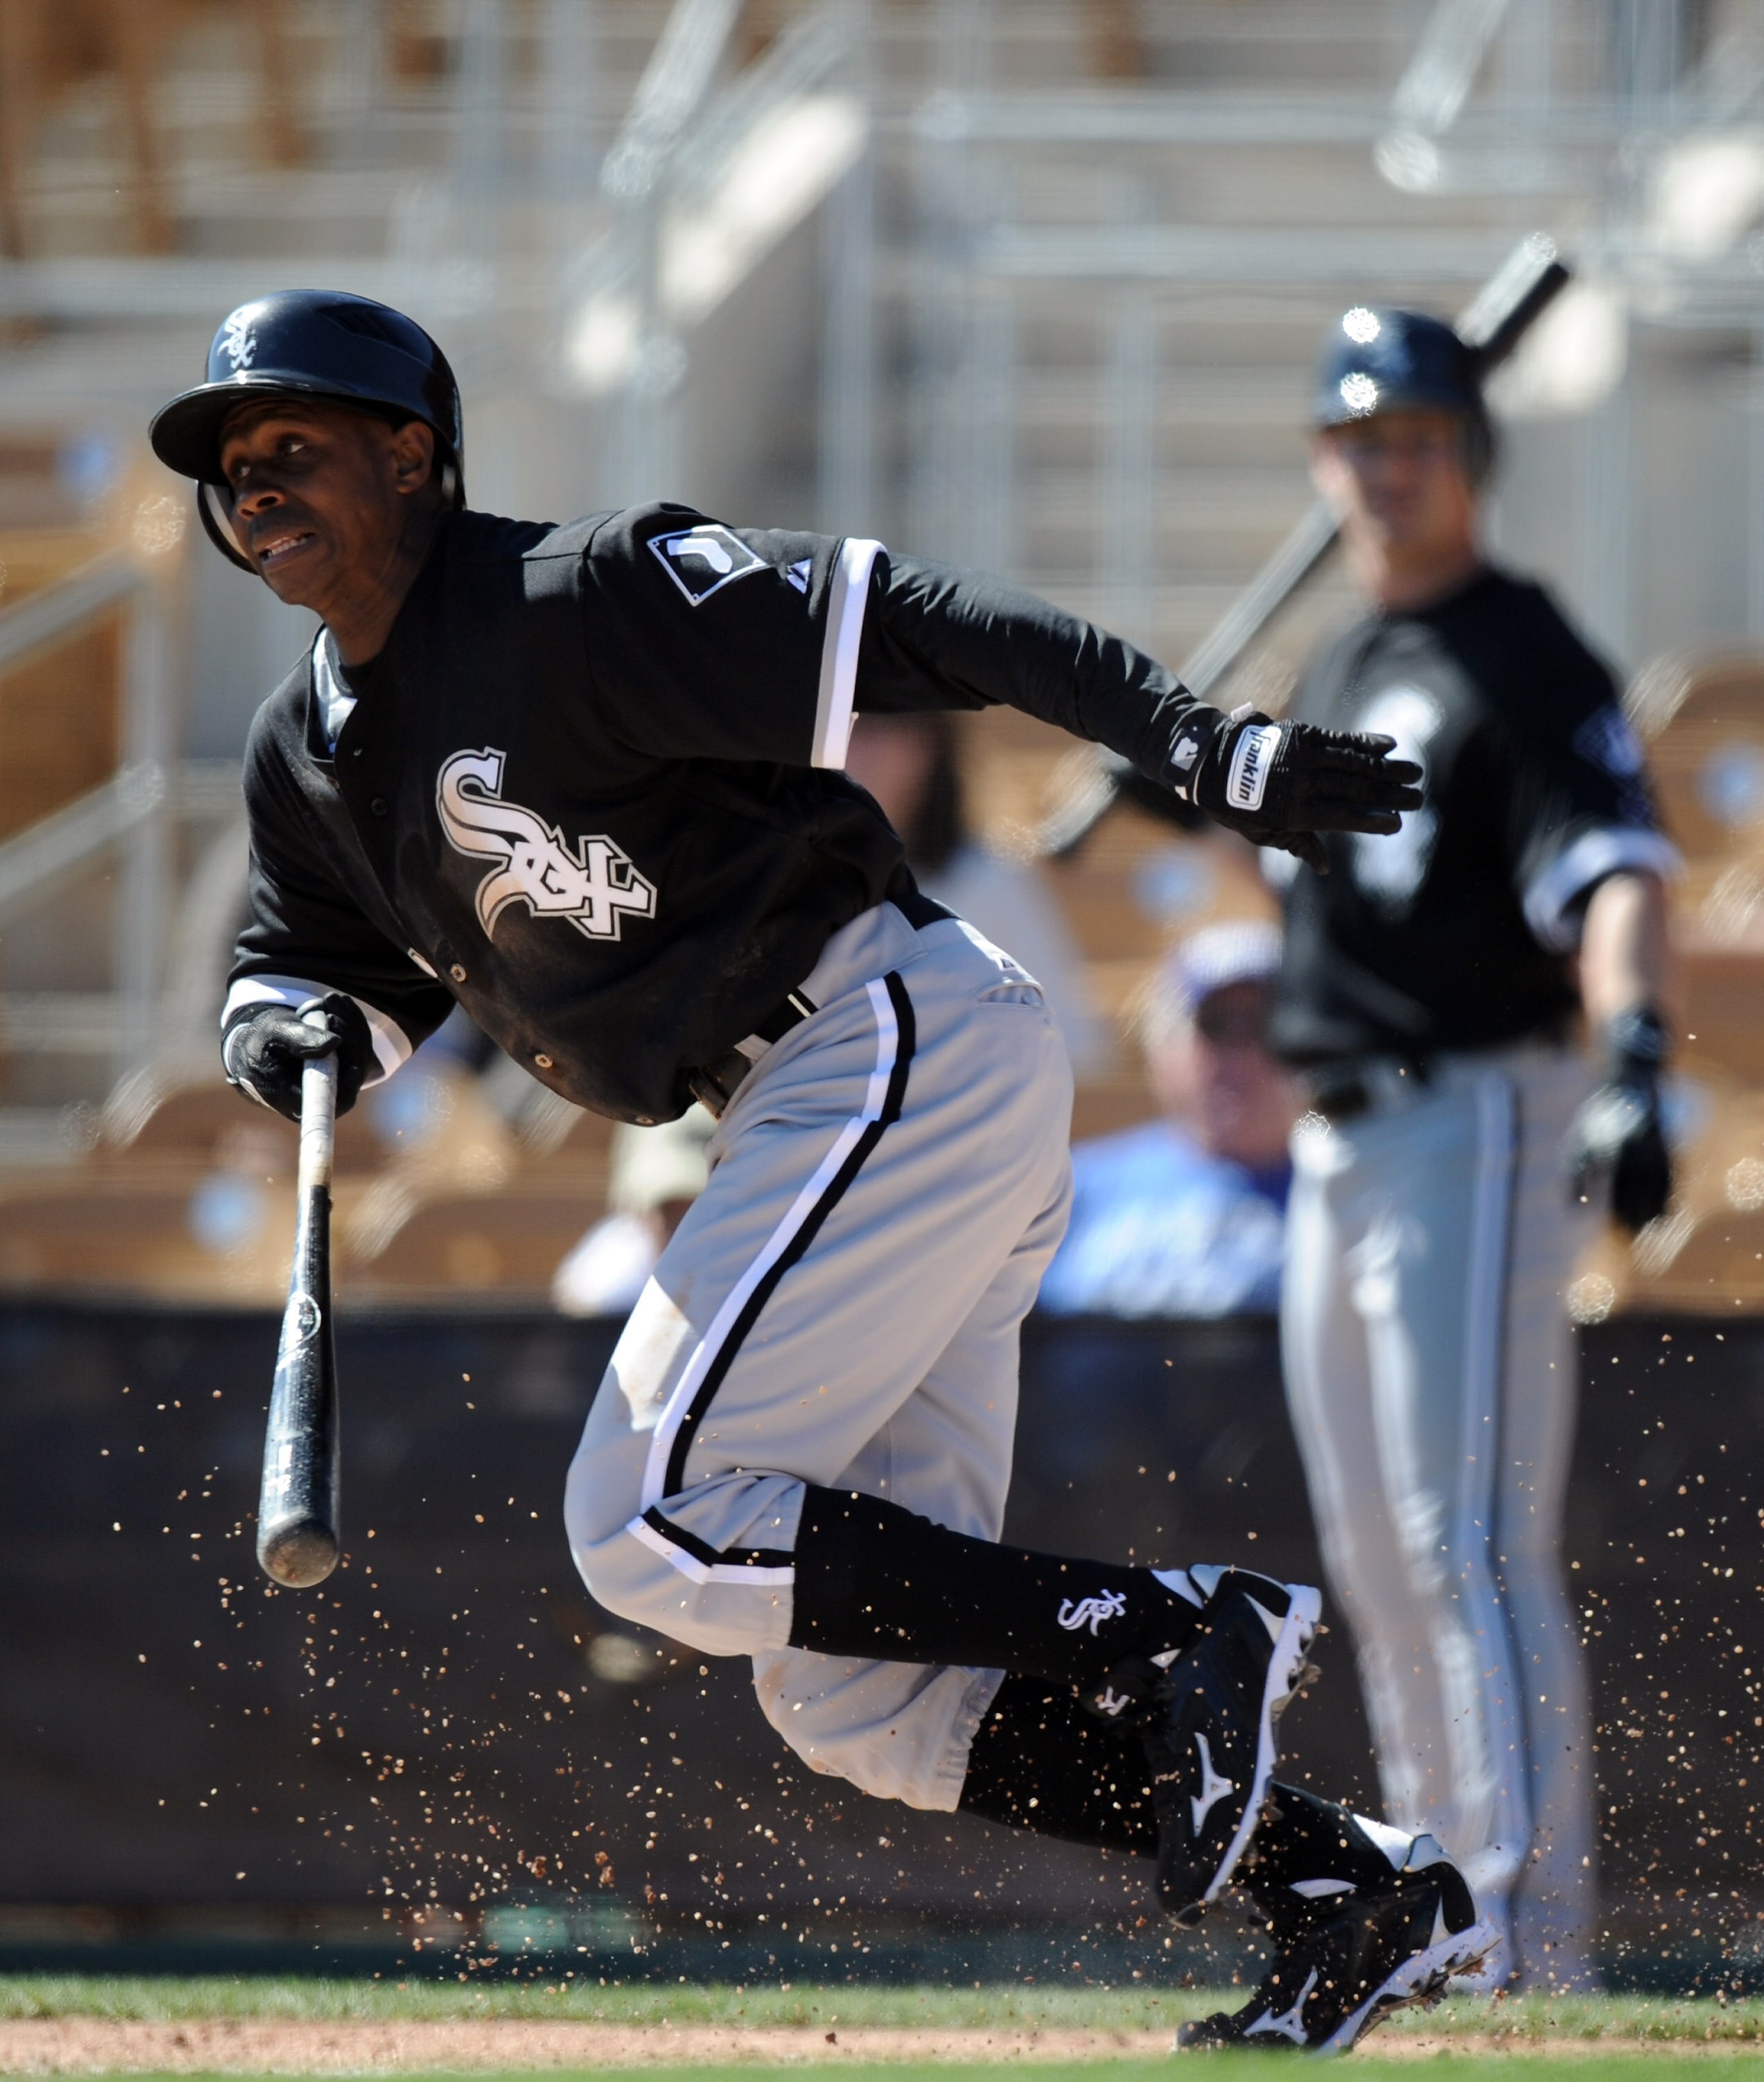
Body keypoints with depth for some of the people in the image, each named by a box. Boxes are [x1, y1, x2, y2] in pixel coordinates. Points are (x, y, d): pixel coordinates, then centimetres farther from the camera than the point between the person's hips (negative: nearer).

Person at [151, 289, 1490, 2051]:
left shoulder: (567, 609, -14)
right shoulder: (309, 753, 12)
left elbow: (902, 627, -19)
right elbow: (303, 967, 23)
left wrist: (1192, 743, -29)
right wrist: (295, 1028, -3)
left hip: (905, 1049, -9)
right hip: (815, 1120, 9)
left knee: (653, 1531, -17)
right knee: (851, 1690, 5)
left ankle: (1183, 1637, -13)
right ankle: (1356, 1889, 7)